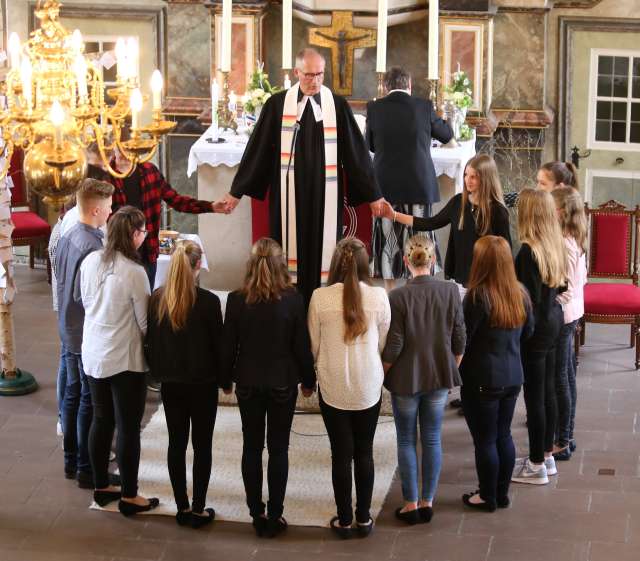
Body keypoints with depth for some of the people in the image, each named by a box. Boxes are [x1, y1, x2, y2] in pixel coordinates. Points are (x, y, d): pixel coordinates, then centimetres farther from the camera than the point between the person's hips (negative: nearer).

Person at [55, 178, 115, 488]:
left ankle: (71, 461, 28)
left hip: (68, 331, 9)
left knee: (72, 393, 17)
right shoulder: (92, 246, -23)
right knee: (90, 401, 0)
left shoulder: (66, 238, 5)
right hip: (88, 334, -9)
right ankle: (87, 469, 7)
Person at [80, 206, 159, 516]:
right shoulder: (134, 272, -21)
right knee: (129, 428, 4)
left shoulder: (90, 262, -3)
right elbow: (145, 322, -12)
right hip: (125, 360, -7)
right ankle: (129, 496, 12)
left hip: (93, 356, 7)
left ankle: (101, 487, 29)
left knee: (101, 421, 18)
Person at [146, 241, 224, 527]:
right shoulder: (208, 301, -16)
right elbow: (218, 343, -10)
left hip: (170, 382, 4)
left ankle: (182, 507, 16)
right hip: (202, 383, -4)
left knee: (176, 443, 12)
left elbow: (150, 340, 4)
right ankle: (199, 509, 9)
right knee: (202, 445, 6)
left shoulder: (157, 299, -4)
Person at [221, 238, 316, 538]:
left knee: (251, 447, 12)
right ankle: (274, 516, 9)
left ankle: (257, 513, 16)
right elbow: (302, 345, -6)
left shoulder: (236, 300, -10)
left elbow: (228, 345, -3)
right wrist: (308, 380, 8)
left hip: (248, 383, 1)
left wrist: (226, 379, 12)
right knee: (278, 448, 7)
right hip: (283, 384, -1)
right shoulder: (292, 299, -13)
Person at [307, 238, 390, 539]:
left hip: (333, 387, -1)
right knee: (364, 452, 14)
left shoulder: (320, 297, -12)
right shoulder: (378, 296, -11)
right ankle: (363, 518, 21)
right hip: (368, 387, 1)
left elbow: (313, 346, -1)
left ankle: (344, 520, 17)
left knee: (341, 454, 9)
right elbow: (383, 344, 1)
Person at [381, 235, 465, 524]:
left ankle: (411, 504, 15)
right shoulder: (450, 291, -8)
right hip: (440, 377, 3)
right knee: (432, 439, 14)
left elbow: (393, 348, -14)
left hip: (406, 380, -3)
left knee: (406, 440, 11)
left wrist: (381, 375, 2)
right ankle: (428, 502, 20)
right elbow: (459, 340, -1)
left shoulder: (398, 296, -18)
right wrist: (452, 371, 14)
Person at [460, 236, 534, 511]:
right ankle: (502, 493, 29)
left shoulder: (478, 295, -22)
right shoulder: (520, 293, -2)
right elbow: (528, 331, 11)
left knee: (485, 440, 7)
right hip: (512, 377, 6)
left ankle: (488, 497, 19)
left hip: (482, 380, -6)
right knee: (504, 435, 18)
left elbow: (462, 340, -17)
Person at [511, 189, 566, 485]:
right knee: (548, 391, 17)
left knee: (534, 395, 1)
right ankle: (546, 455, 29)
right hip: (553, 320, 8)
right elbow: (558, 285, 9)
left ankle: (537, 465, 11)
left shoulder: (528, 251, -22)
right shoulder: (555, 245, 2)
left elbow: (531, 298, -21)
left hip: (536, 325, -8)